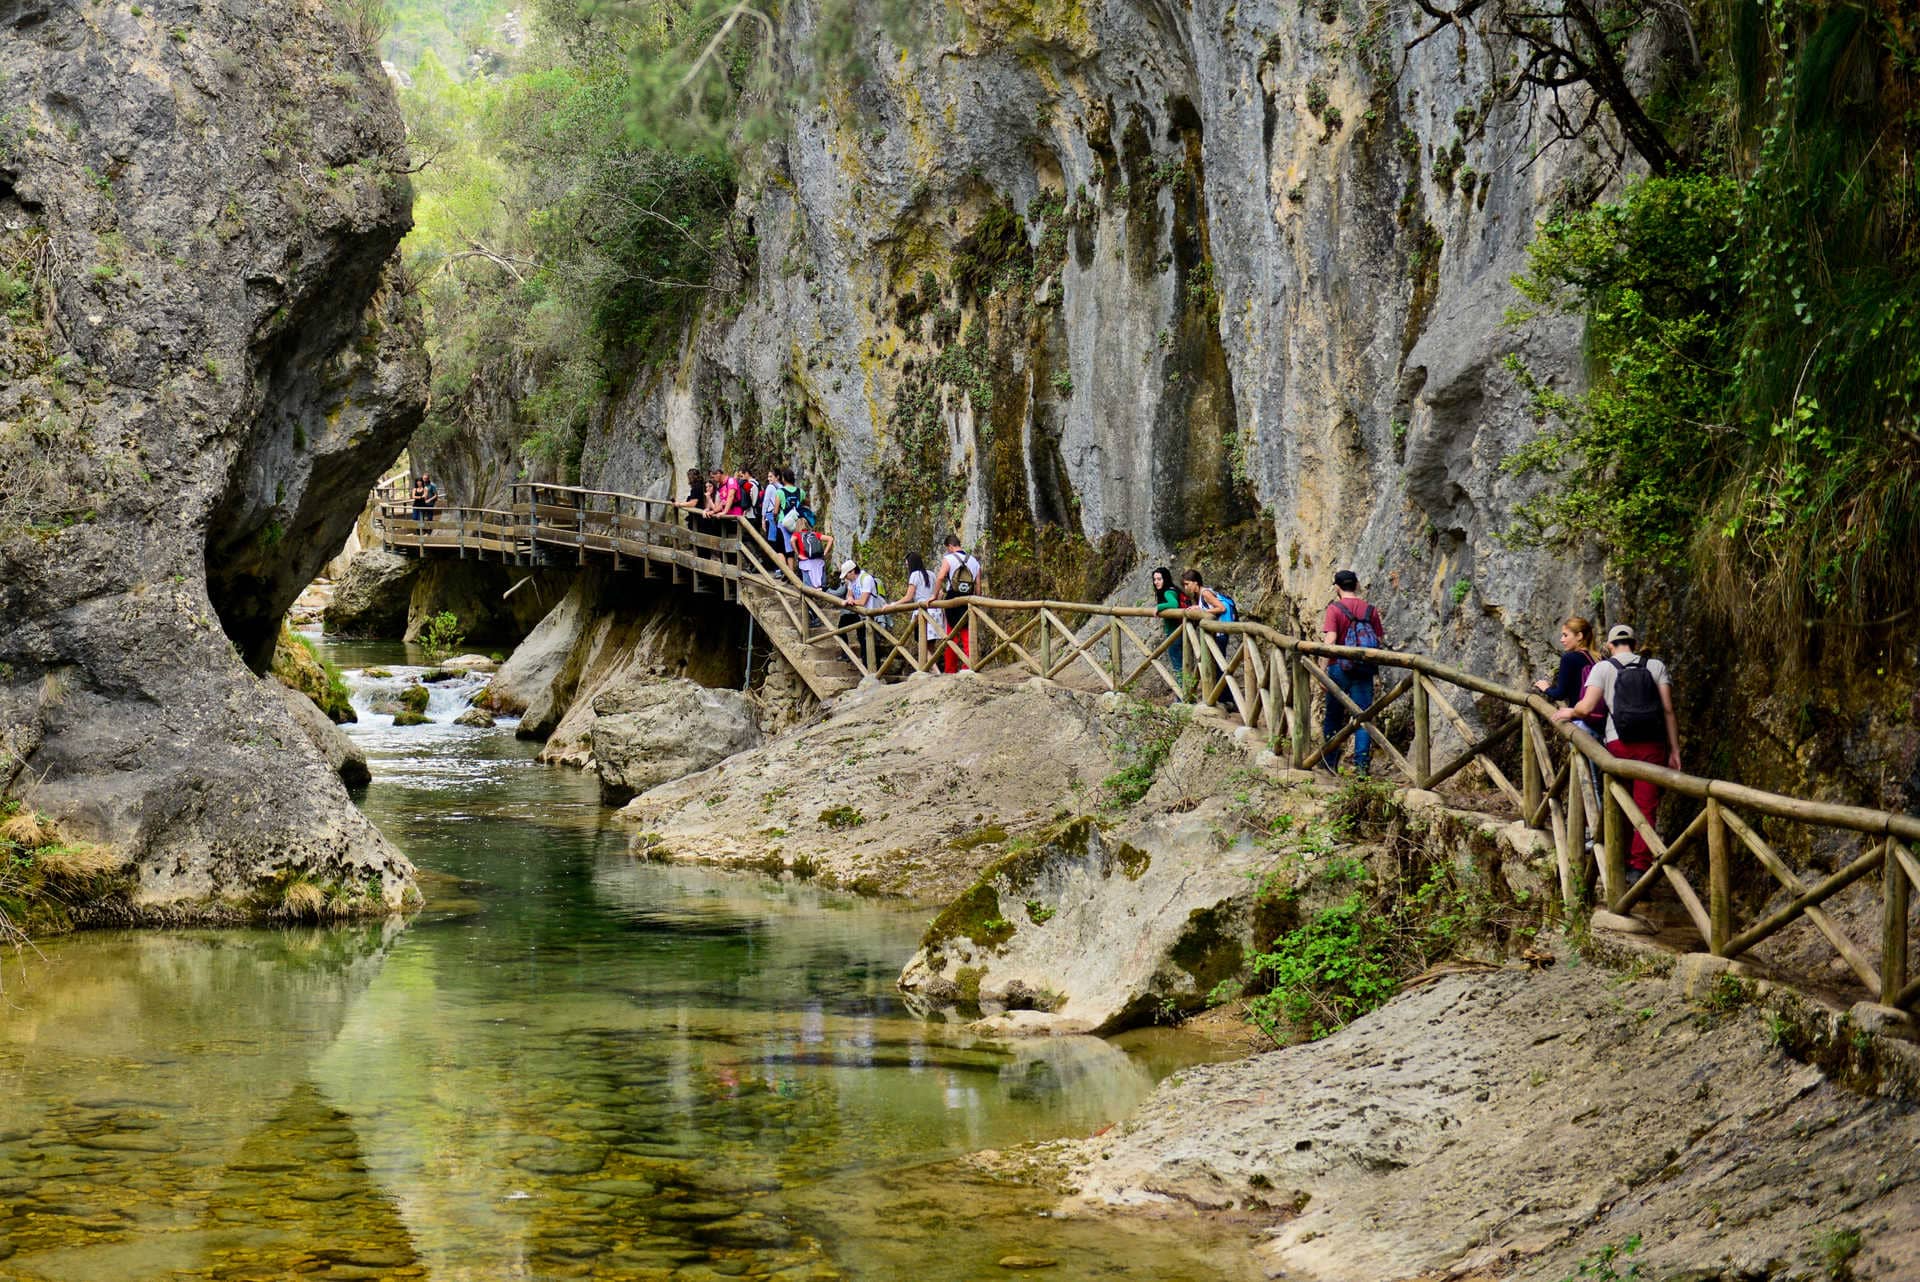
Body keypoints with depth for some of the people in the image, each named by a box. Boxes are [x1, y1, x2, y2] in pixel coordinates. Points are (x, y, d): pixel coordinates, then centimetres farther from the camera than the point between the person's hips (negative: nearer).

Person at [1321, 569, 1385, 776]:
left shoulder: (1335, 608, -7)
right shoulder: (1370, 609, 3)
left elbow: (1330, 640, -17)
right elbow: (1380, 640, 5)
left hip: (1340, 667, -2)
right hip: (1364, 670, 2)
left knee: (1333, 716, 11)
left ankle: (1330, 762, 17)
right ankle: (1362, 762, -6)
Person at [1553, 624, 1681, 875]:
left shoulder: (1603, 668, 4)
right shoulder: (1656, 666, 10)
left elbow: (1587, 707, -7)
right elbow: (1668, 710, 4)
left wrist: (1569, 713, 15)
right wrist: (1674, 750, 6)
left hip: (1618, 743, -1)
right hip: (1652, 744, 1)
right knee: (1646, 808, 2)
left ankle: (1621, 861, 18)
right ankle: (1640, 866, -5)